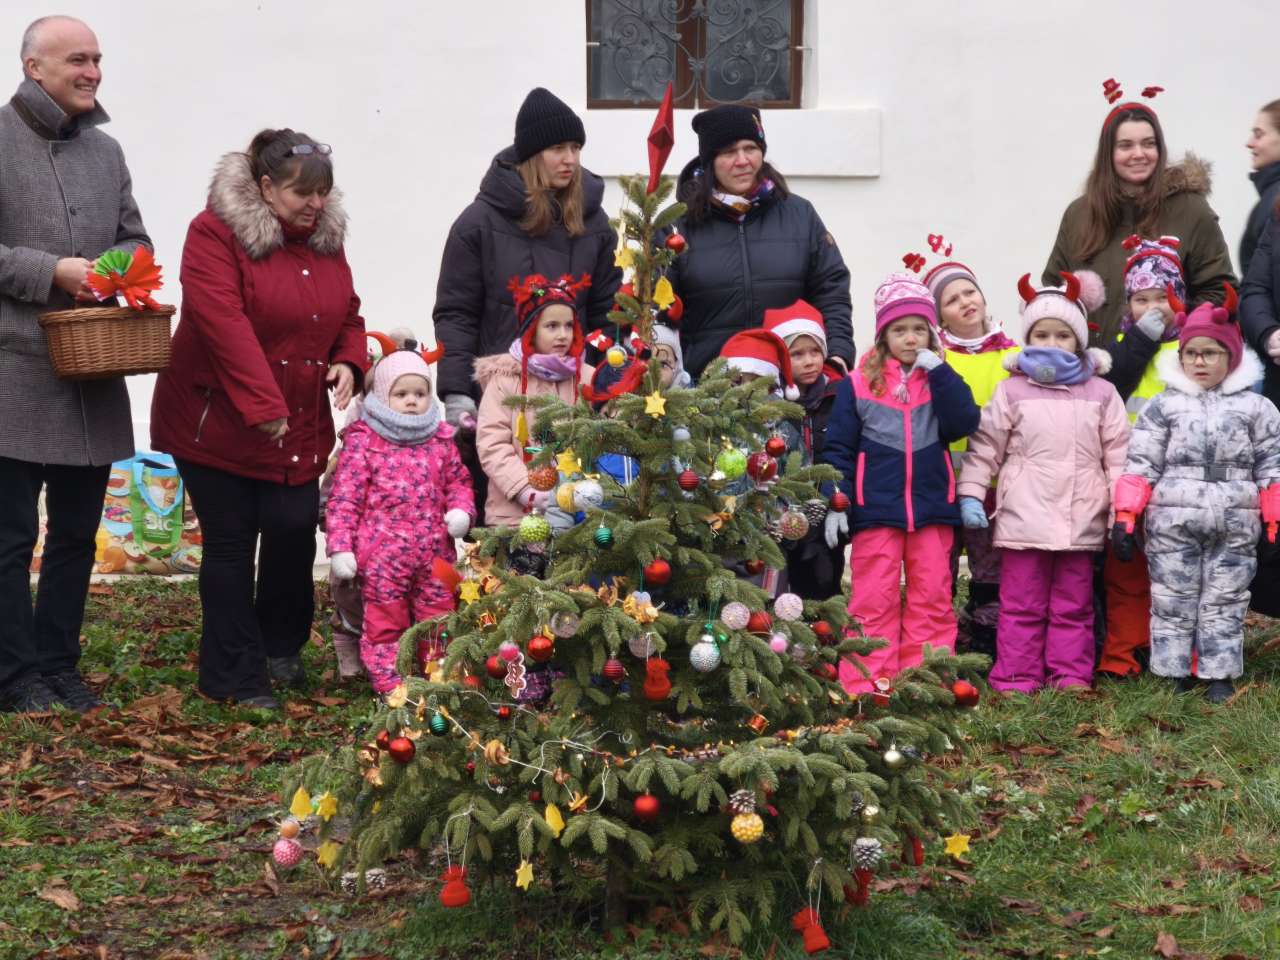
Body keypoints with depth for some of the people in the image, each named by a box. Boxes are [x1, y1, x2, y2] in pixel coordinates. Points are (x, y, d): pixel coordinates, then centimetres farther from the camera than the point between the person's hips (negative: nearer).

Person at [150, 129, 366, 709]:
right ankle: (236, 677, 10)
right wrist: (262, 407, -30)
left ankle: (281, 647, 21)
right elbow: (225, 324, -24)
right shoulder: (216, 233, -14)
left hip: (300, 426, 5)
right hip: (217, 420, -5)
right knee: (230, 543, 0)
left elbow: (348, 314, 15)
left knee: (294, 530, -4)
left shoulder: (325, 238, 8)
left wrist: (348, 362, -8)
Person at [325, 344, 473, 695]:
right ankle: (390, 684, 15)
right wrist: (340, 547, -13)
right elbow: (344, 498, -7)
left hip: (434, 554, 4)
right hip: (382, 557, -4)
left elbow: (458, 481, 20)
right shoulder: (362, 442, -5)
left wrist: (461, 510, -2)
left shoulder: (440, 441, 8)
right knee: (385, 624, 5)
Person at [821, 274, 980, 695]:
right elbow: (839, 448, 2)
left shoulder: (940, 379, 9)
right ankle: (867, 686, 0)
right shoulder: (858, 384, 3)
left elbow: (964, 423, -9)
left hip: (932, 509, 2)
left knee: (932, 599, 4)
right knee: (874, 601, -2)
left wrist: (938, 369, -10)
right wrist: (836, 502, -6)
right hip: (875, 512, -2)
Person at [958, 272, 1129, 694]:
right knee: (1022, 606, 3)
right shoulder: (1011, 391, 2)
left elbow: (1118, 453, 7)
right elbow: (984, 446, 3)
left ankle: (1071, 676, 15)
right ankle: (1017, 679, 6)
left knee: (1074, 606, 9)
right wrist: (970, 495, -3)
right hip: (1024, 516, -1)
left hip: (1080, 520, 2)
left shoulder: (1101, 393, 7)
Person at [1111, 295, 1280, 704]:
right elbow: (1140, 466, 1)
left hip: (1235, 526, 0)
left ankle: (1219, 676, 12)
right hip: (1172, 522, 0)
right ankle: (1175, 676, 11)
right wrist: (1125, 517, -6)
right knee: (1172, 603, 4)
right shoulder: (1162, 406, 4)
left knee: (1224, 604, 5)